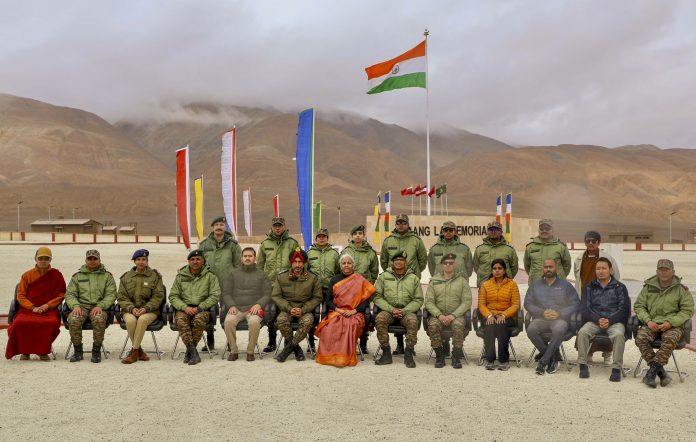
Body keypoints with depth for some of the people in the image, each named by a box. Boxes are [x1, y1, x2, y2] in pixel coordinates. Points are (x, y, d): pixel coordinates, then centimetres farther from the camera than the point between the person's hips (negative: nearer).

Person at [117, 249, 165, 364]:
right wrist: (131, 308, -12)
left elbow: (158, 297, 1)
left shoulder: (155, 276, 7)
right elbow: (122, 297, 7)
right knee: (130, 320, -33)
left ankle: (134, 351, -25)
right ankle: (139, 351, -16)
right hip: (130, 309, 2)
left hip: (149, 310, -2)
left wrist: (146, 308, -15)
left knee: (143, 319, -35)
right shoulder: (126, 277, 13)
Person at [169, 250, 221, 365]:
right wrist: (185, 307, -11)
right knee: (181, 321, -33)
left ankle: (189, 350, -18)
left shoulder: (210, 276, 8)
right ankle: (193, 352, -29)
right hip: (183, 308, 2)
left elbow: (215, 296, -1)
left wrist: (199, 308, -12)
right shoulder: (181, 276, 13)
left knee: (199, 320, -35)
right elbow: (173, 296, 8)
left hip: (202, 309, -1)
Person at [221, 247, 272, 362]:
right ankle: (233, 351, -15)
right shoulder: (234, 273, 18)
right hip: (236, 308, 1)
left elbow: (267, 294, 8)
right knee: (228, 321, -31)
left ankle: (250, 351, -17)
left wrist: (258, 304, -11)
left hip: (253, 308, -1)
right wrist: (232, 306, -6)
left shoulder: (261, 275, 14)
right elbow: (226, 293, 12)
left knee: (254, 322, -35)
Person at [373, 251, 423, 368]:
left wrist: (404, 311, -11)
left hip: (407, 311, 0)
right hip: (388, 310, 0)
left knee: (413, 321, -33)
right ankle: (386, 353, -20)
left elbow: (418, 299, 5)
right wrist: (391, 309, -11)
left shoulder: (414, 278, 11)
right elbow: (377, 297, 2)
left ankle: (408, 354, -19)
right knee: (380, 319, -31)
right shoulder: (383, 277, 11)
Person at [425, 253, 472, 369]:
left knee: (458, 325, -34)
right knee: (433, 325, -31)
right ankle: (439, 356, -14)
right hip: (438, 314, 1)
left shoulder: (462, 281, 7)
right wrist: (439, 315, -14)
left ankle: (456, 357, -18)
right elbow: (429, 302, 3)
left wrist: (453, 315, -15)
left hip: (456, 315, -1)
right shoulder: (434, 281, 11)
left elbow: (466, 302, -2)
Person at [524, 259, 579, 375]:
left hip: (560, 318, -2)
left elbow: (575, 304, 6)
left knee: (558, 330, -38)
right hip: (540, 318, 2)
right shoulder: (535, 285, 19)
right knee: (531, 329, -32)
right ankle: (553, 358, -15)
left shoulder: (566, 285, 14)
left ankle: (543, 361, -24)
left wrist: (559, 313, -10)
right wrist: (542, 312, -7)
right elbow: (527, 303, 10)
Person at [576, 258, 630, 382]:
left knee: (618, 334, -34)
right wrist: (598, 320, -12)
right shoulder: (590, 287, 16)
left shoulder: (620, 287, 12)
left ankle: (616, 368, -27)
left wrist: (609, 320, -13)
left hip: (614, 321, -1)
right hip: (594, 320, 2)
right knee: (582, 332, -29)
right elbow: (584, 309, 6)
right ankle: (583, 365, -21)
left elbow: (624, 309, 2)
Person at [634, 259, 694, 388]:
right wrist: (648, 321, -7)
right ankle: (661, 372, -27)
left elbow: (687, 310, 1)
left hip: (673, 325, -2)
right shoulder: (648, 287, 13)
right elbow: (639, 306, 12)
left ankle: (652, 372, -34)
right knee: (641, 338, -30)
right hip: (651, 323, 2)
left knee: (670, 339, -37)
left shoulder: (682, 289, 7)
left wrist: (670, 323, -13)